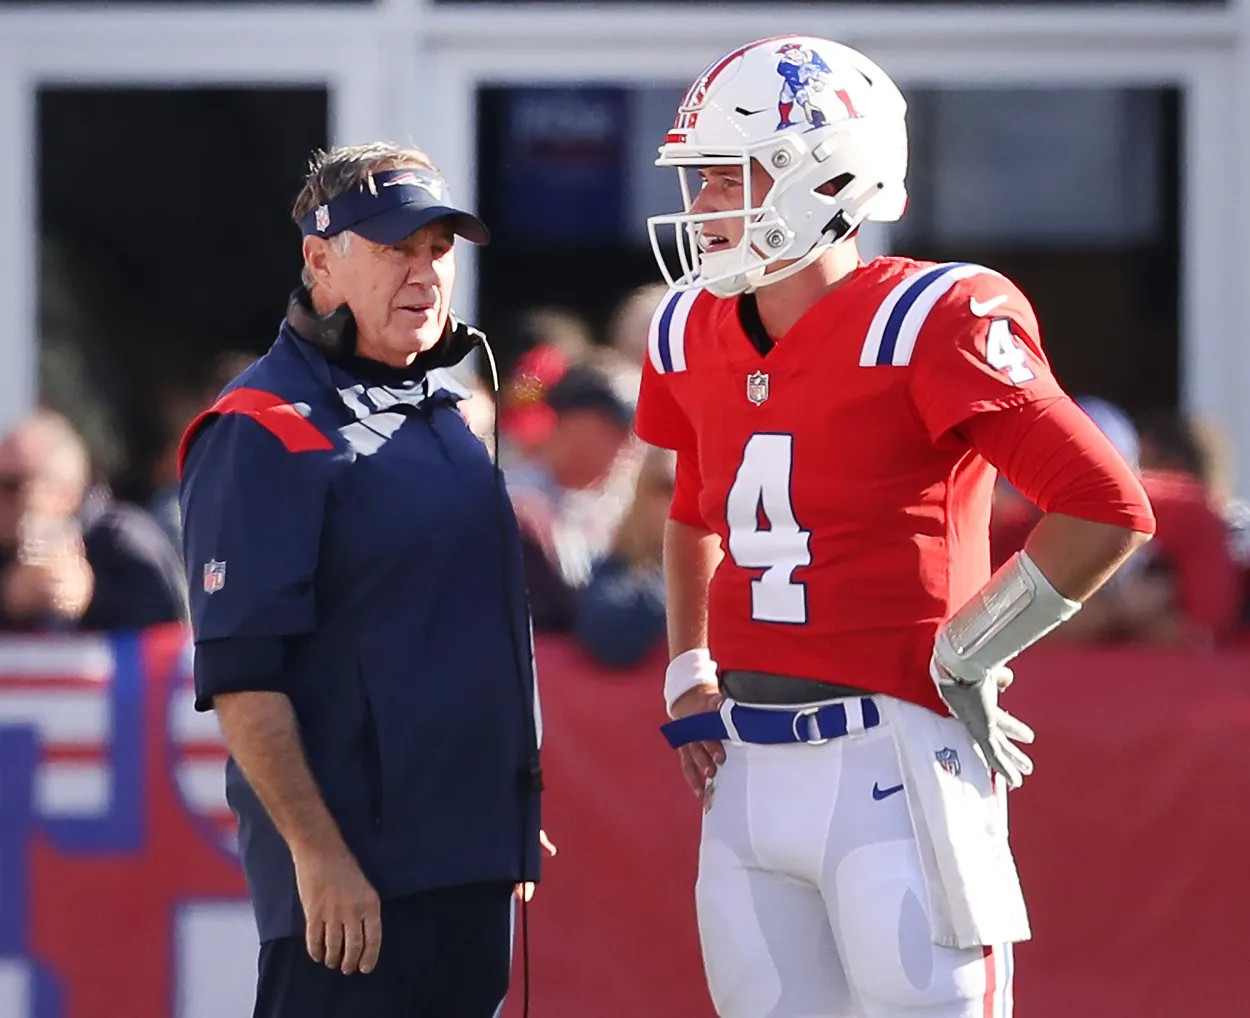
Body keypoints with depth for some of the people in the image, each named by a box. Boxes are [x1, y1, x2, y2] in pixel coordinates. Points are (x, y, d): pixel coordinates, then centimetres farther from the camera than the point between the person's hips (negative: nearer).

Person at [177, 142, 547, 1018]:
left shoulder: (440, 418, 17)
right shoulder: (264, 433, -10)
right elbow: (240, 677, -17)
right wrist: (316, 850, -21)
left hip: (471, 856, 9)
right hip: (351, 875, -9)